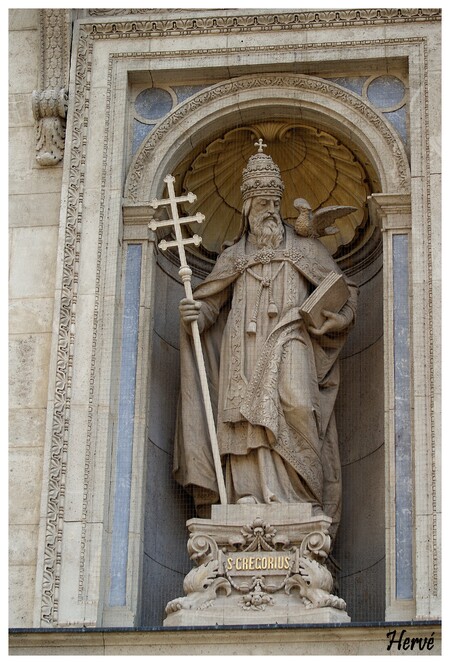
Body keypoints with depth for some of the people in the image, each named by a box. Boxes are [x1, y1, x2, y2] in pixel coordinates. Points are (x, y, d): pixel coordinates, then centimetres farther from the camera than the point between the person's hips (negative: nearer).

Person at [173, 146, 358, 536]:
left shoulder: (305, 250, 20)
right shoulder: (234, 257, 23)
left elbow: (344, 290, 18)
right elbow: (210, 302, 16)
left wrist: (328, 318, -2)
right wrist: (193, 313, -8)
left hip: (289, 343, -2)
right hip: (245, 347, 2)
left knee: (296, 404, -25)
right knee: (248, 414, -16)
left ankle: (306, 498, -26)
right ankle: (252, 496, -24)